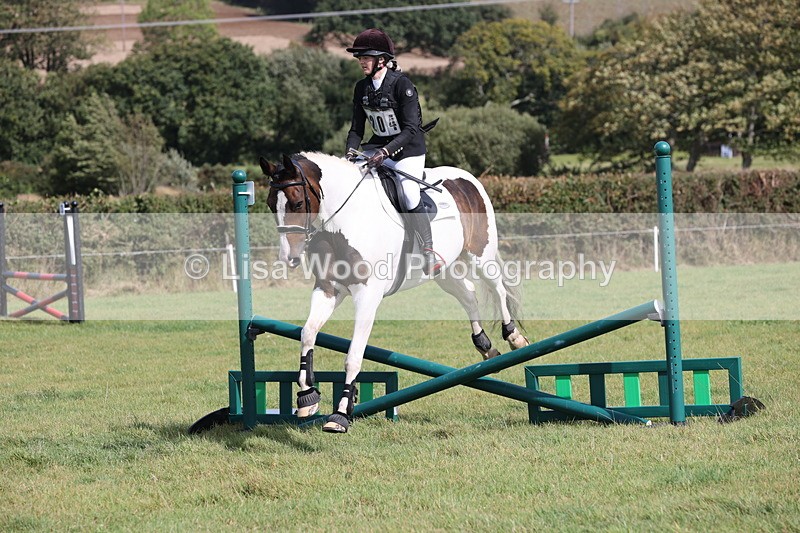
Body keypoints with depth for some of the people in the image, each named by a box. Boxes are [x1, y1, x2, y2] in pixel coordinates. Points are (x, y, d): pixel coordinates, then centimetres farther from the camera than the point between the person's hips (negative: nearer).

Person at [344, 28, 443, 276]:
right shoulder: (362, 88, 3)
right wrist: (351, 150, -14)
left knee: (409, 194, -24)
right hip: (379, 145, 7)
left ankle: (429, 251, -15)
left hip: (409, 148, -7)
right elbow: (357, 127, 6)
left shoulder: (402, 84, -18)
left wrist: (386, 151, -34)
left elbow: (411, 128, -23)